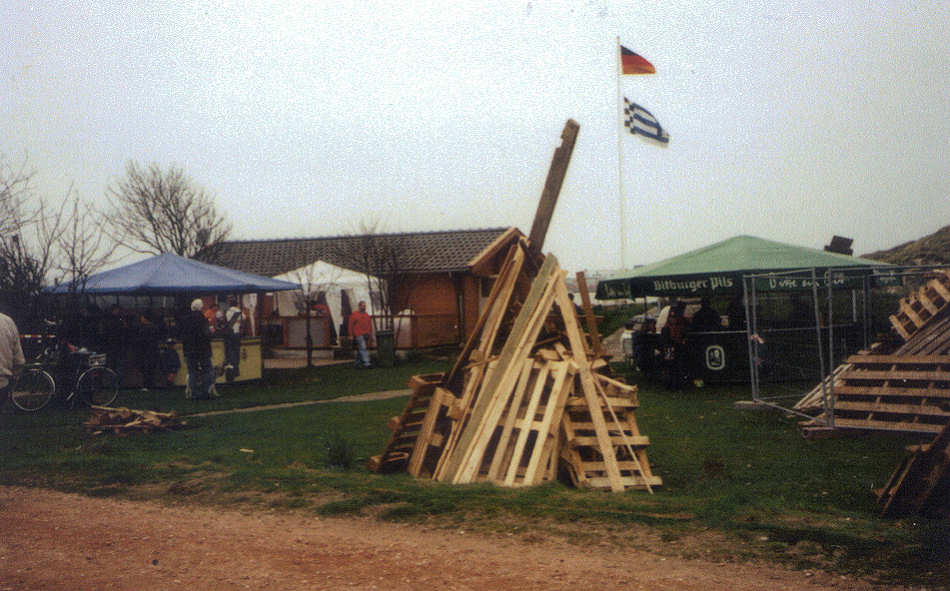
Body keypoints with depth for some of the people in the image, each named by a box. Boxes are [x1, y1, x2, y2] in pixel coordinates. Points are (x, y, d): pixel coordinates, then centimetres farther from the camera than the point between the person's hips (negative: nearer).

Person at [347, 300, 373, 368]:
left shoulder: (367, 316, 15)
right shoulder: (354, 315, 0)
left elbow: (370, 326, 17)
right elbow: (350, 326, 0)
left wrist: (371, 336, 12)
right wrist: (351, 335, -6)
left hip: (366, 335, 6)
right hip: (359, 335, -6)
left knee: (360, 350, 12)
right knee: (363, 348, -16)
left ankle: (357, 363, 20)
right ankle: (366, 362, -22)